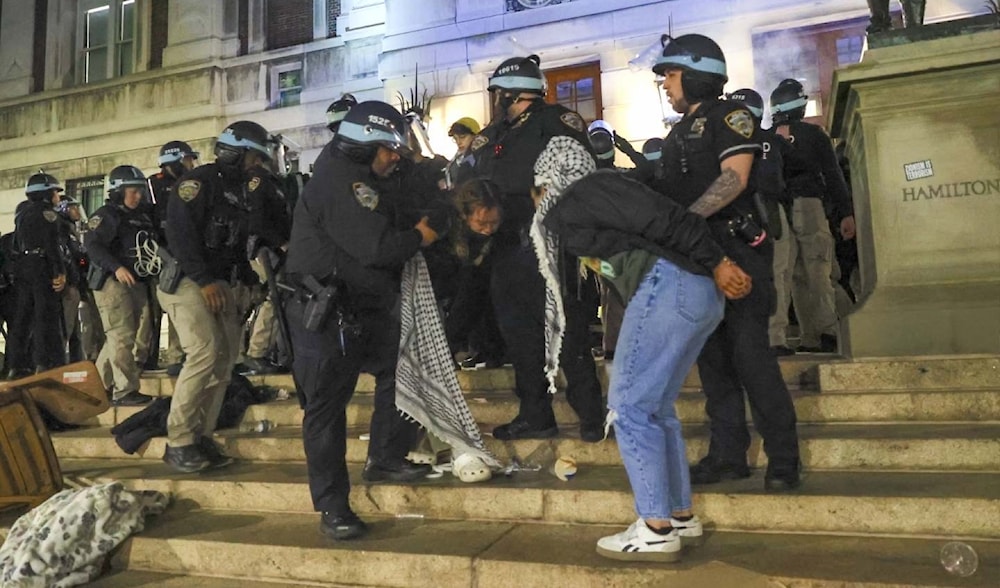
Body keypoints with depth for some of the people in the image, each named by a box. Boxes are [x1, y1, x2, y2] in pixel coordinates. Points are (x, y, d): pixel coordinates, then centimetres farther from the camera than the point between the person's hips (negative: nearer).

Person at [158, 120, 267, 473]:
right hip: (186, 281, -9)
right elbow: (179, 231, -21)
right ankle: (178, 443, -11)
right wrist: (204, 281, -24)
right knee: (206, 352, -21)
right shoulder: (200, 181, -9)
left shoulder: (237, 192, 18)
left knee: (226, 356, 4)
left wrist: (252, 281, 11)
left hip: (219, 283, 9)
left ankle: (201, 437, 11)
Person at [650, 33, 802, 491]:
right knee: (712, 358, 7)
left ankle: (783, 458, 0)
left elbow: (734, 178, -16)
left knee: (750, 354, -10)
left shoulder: (728, 115, -2)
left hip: (736, 250, -8)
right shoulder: (678, 135, 22)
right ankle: (728, 454, 15)